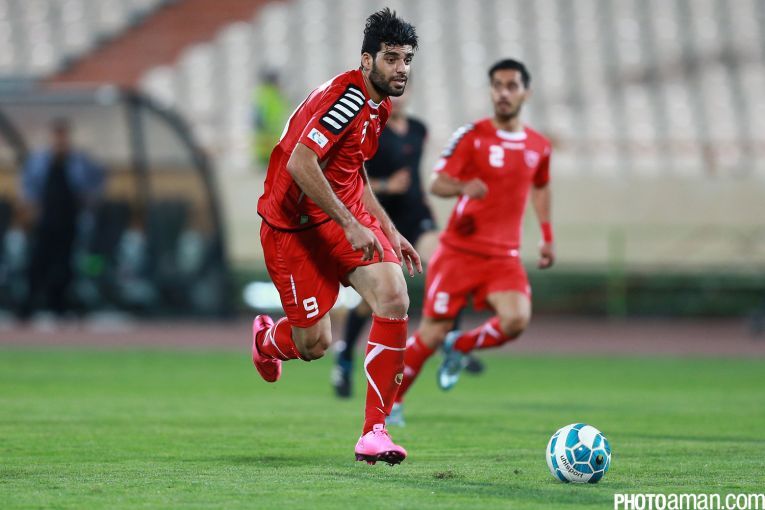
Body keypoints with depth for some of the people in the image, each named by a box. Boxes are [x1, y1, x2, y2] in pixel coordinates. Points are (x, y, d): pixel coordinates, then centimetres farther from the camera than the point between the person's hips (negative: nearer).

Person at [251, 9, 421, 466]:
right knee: (314, 345, -3)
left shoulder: (379, 104, 8)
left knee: (394, 297, -18)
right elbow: (299, 164, -29)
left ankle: (375, 430, -14)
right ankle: (266, 339, 39)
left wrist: (389, 230, 18)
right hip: (295, 226, -8)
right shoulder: (347, 97, -21)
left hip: (349, 216, 8)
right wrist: (350, 225, -28)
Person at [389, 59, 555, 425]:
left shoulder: (539, 147, 8)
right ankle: (391, 402, 19)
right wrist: (463, 187, -31)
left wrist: (547, 237, 24)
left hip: (504, 257, 3)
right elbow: (437, 184, -10)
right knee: (433, 333, -2)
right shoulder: (471, 136, -5)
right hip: (459, 251, -3)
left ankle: (459, 348, 7)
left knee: (516, 319, -23)